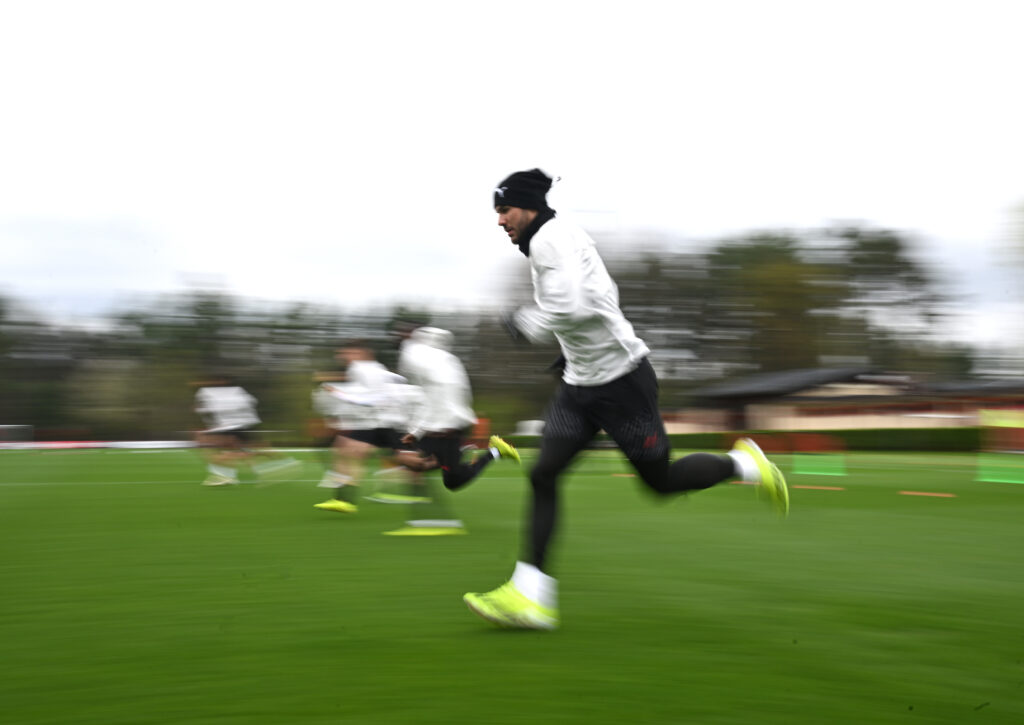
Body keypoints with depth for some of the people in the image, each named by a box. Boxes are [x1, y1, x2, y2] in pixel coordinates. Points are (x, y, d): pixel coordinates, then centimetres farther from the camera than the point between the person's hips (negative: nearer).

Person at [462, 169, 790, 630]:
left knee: (660, 480, 2)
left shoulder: (551, 238, -16)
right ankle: (531, 596, -6)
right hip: (581, 383, 10)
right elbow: (603, 295, 27)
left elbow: (573, 306, -31)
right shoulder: (547, 243, 14)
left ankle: (744, 464, 26)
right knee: (542, 475, -4)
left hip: (620, 377, -9)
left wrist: (528, 323, -15)